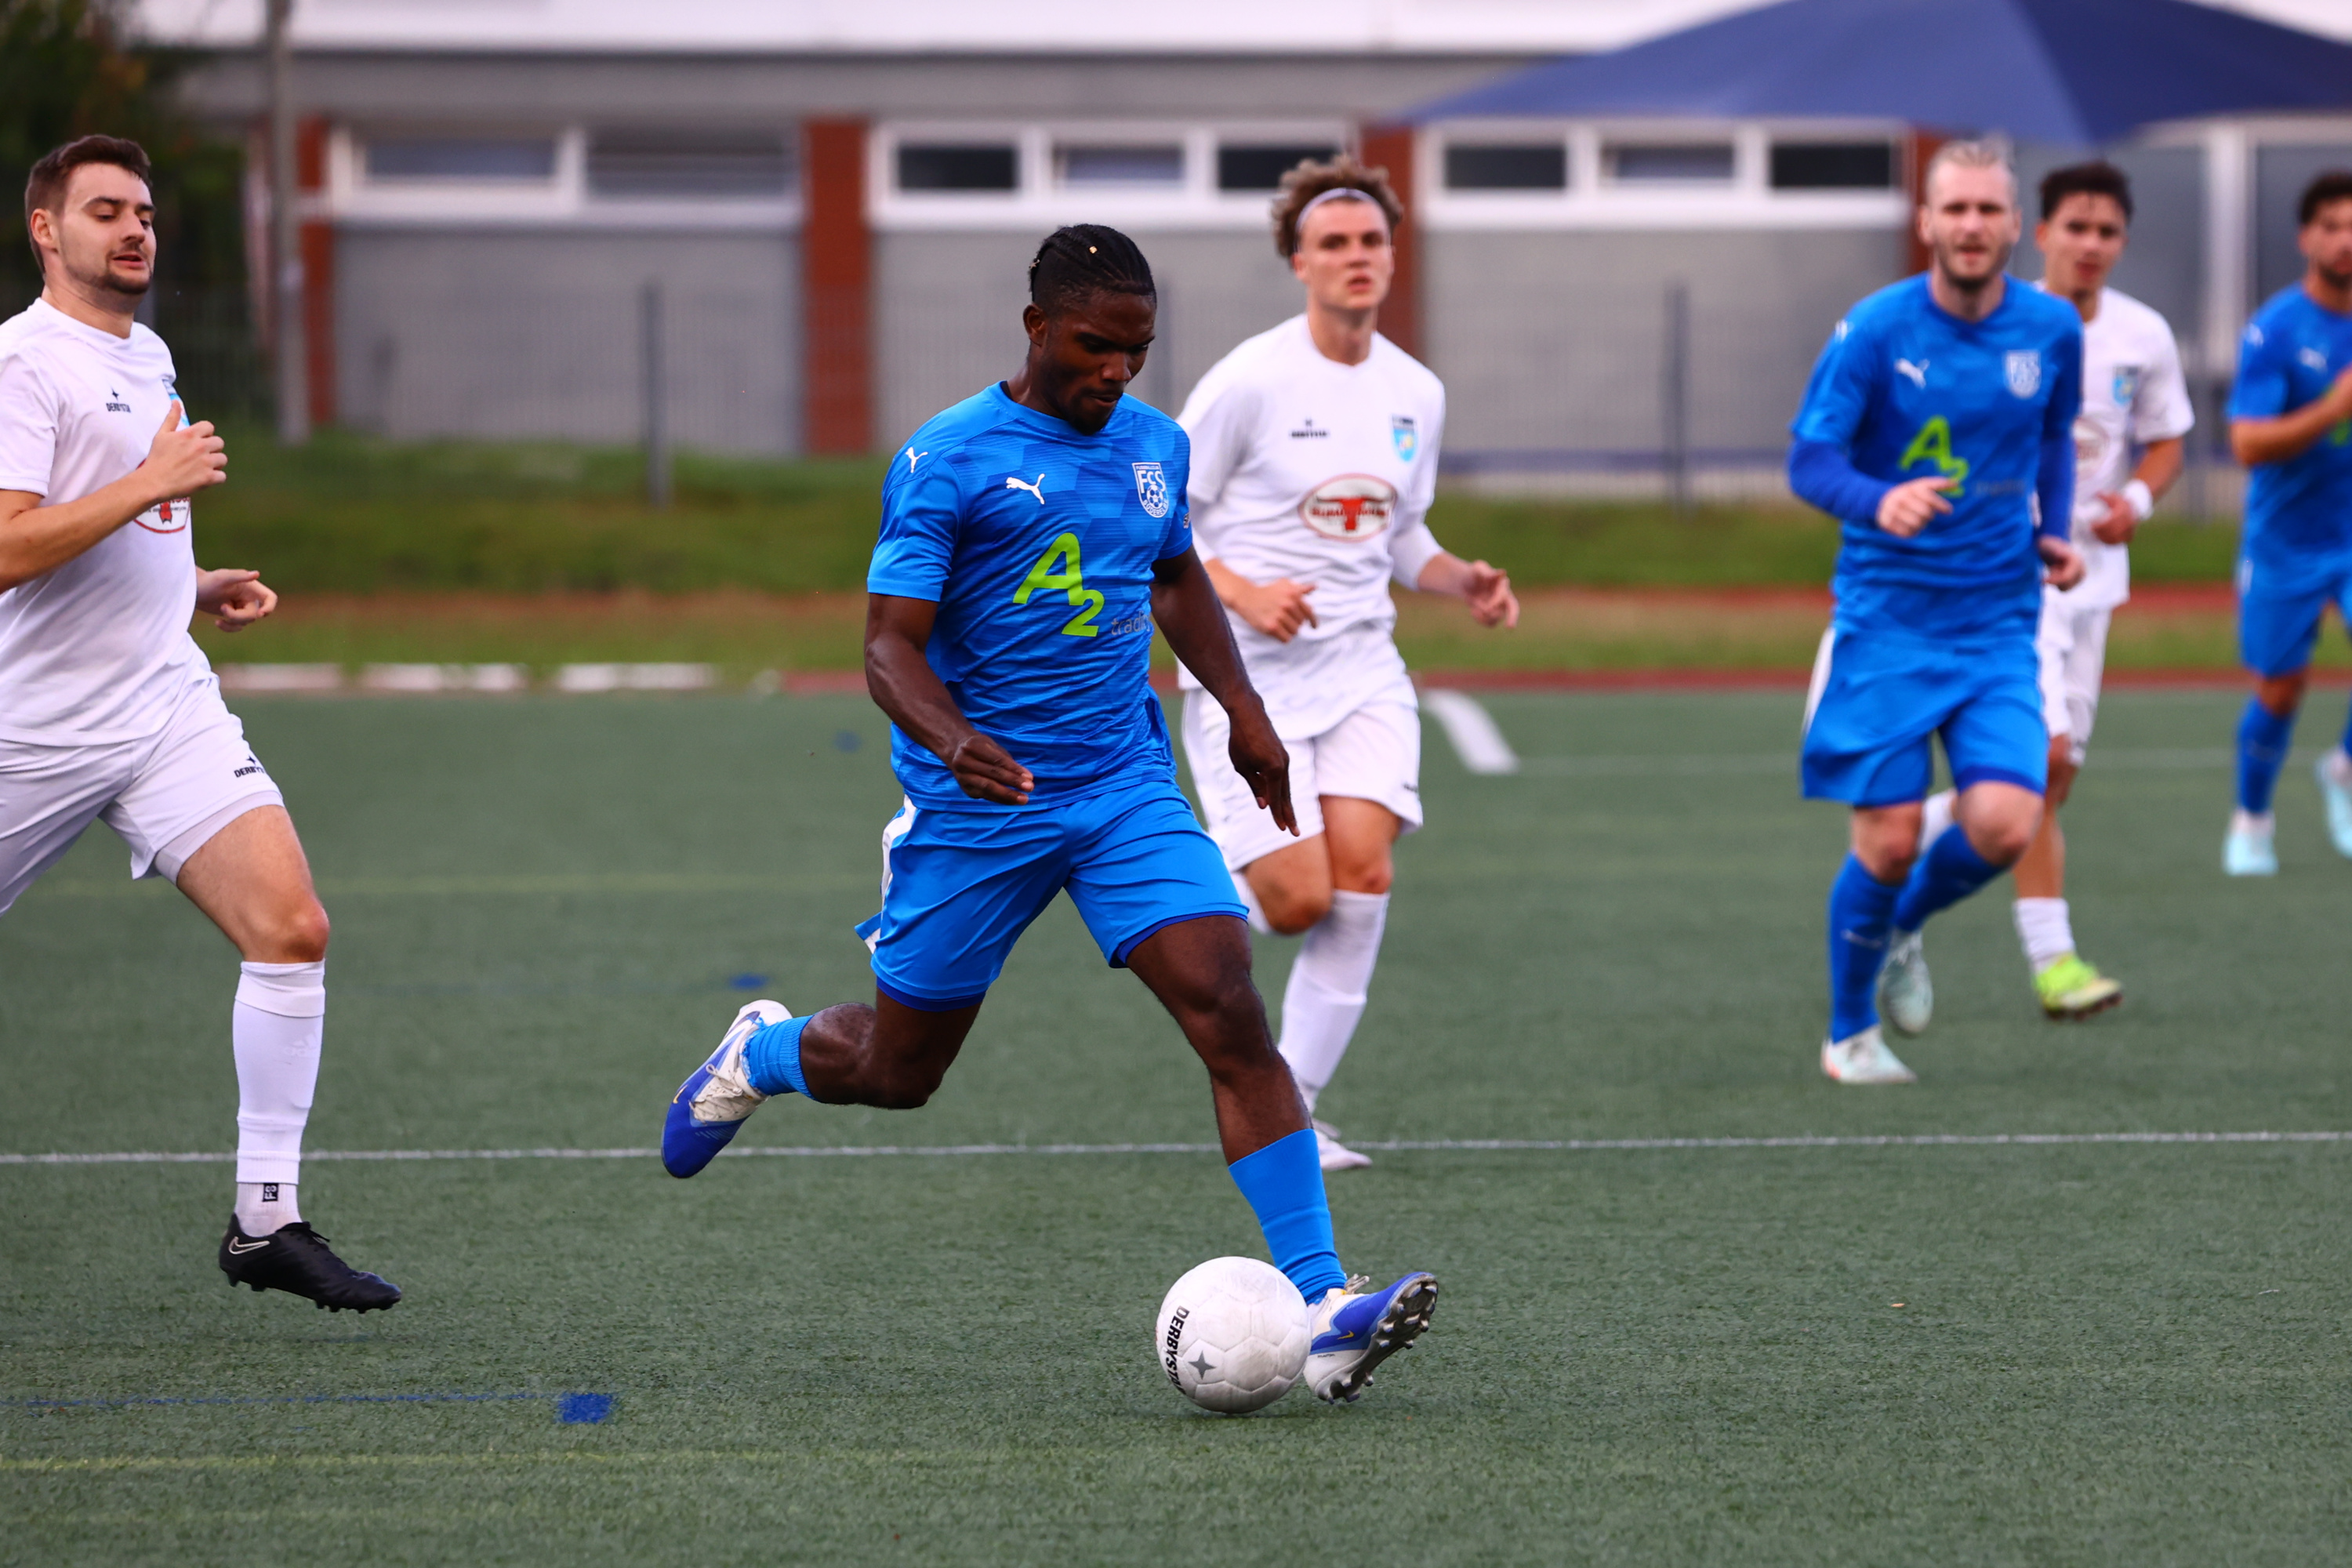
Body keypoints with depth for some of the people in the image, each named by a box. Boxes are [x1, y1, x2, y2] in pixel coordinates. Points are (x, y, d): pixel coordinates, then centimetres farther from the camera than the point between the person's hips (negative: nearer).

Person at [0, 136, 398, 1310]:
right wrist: (152, 483, -23)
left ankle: (266, 1220, -7)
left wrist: (197, 588, 14)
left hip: (167, 709, 7)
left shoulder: (149, 359, 16)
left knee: (290, 928, -11)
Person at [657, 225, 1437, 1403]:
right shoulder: (945, 460, -11)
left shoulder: (1153, 445, 8)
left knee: (1231, 1016, -16)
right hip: (974, 811, -4)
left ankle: (1322, 1307, -21)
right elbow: (892, 645, -16)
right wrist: (953, 743, -34)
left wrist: (1241, 710, 19)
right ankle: (761, 1054, 45)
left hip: (1128, 792, 4)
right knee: (897, 1072, 9)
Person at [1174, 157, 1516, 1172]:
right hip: (1248, 675, -5)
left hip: (1361, 669, 5)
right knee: (1299, 900, -13)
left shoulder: (1416, 394, 7)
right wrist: (1241, 591, -22)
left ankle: (1288, 1109, -4)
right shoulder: (1252, 380, -11)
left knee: (1362, 874, -15)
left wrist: (1461, 583, 1)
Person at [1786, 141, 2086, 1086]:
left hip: (1999, 621, 3)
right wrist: (1880, 503, -31)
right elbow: (1809, 459, -11)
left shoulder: (2052, 330, 1)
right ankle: (1850, 1034, 20)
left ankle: (1903, 927, 19)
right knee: (1888, 840, -5)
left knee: (2004, 824, -15)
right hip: (1886, 617, -3)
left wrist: (2052, 532, 7)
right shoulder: (1876, 329, -10)